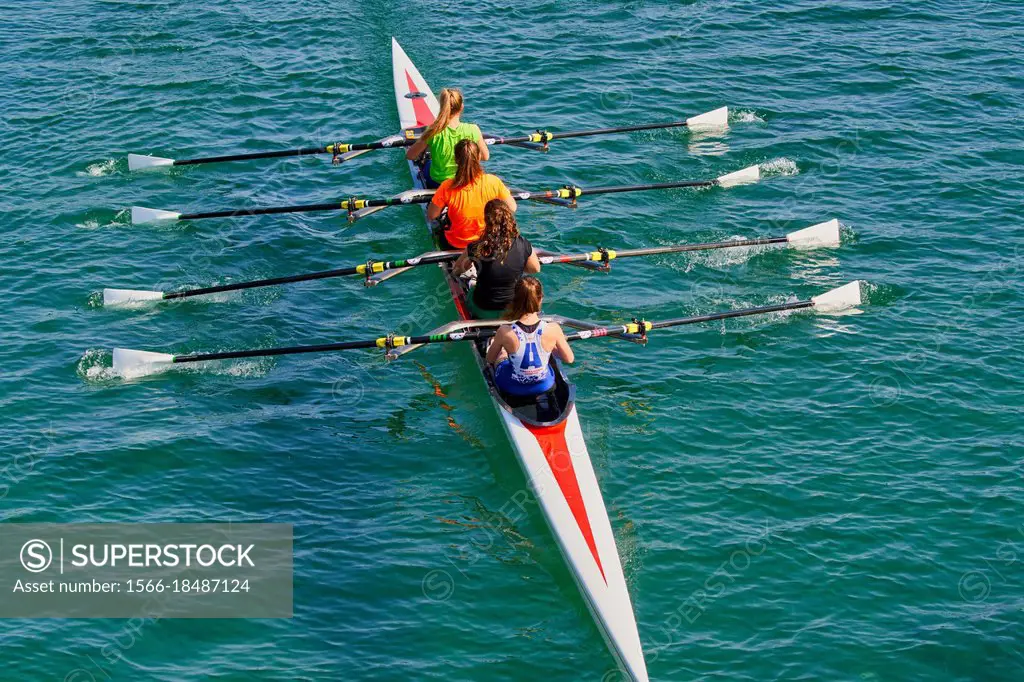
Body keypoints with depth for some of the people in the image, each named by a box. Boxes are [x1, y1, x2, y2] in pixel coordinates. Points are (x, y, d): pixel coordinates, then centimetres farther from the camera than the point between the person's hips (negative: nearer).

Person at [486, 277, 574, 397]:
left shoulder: (505, 332, -27)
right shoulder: (553, 329, -25)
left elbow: (489, 359, -7)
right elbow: (569, 359, -8)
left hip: (511, 388, -1)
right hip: (545, 386, 1)